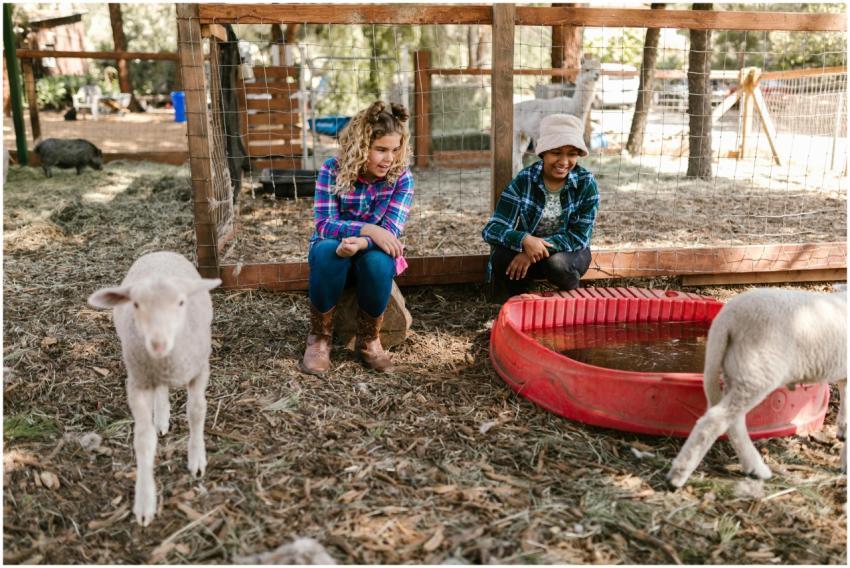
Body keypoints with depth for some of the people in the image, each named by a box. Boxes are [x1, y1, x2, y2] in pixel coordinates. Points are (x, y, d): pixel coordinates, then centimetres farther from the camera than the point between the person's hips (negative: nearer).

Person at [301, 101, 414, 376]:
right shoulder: (333, 169, -15)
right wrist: (369, 229, -37)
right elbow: (324, 225, -22)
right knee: (327, 250, -36)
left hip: (374, 257, 1)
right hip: (333, 258, 0)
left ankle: (369, 339, -12)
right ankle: (319, 337, -17)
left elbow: (390, 232, -22)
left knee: (379, 259, -35)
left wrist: (361, 243, -43)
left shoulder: (402, 176, -13)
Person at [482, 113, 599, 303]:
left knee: (557, 263, -34)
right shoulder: (523, 180, -16)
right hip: (525, 250, 1)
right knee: (501, 257, -30)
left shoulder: (586, 183, -16)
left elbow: (580, 235, -19)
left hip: (568, 252, 0)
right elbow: (492, 229, -22)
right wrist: (525, 240, -44)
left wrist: (537, 249, -33)